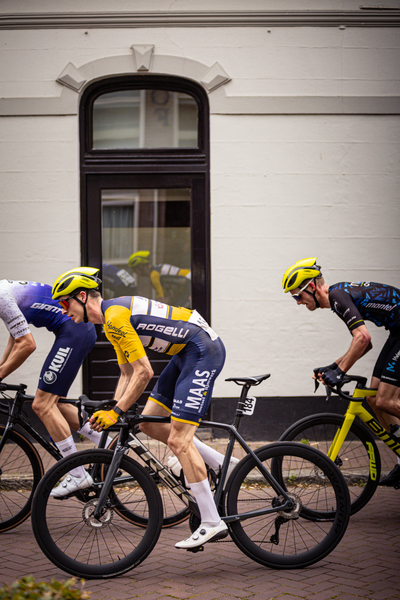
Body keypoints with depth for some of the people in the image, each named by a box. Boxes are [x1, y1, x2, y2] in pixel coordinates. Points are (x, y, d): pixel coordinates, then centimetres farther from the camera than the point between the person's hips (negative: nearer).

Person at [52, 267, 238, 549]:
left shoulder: (115, 317, -18)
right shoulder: (115, 315, 14)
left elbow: (144, 372, -20)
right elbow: (128, 374, 16)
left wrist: (116, 412, -13)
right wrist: (110, 415, 9)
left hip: (204, 351, -10)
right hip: (187, 353, 10)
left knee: (177, 439, -11)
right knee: (150, 423, 11)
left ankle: (212, 523, -7)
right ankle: (222, 466, 17)